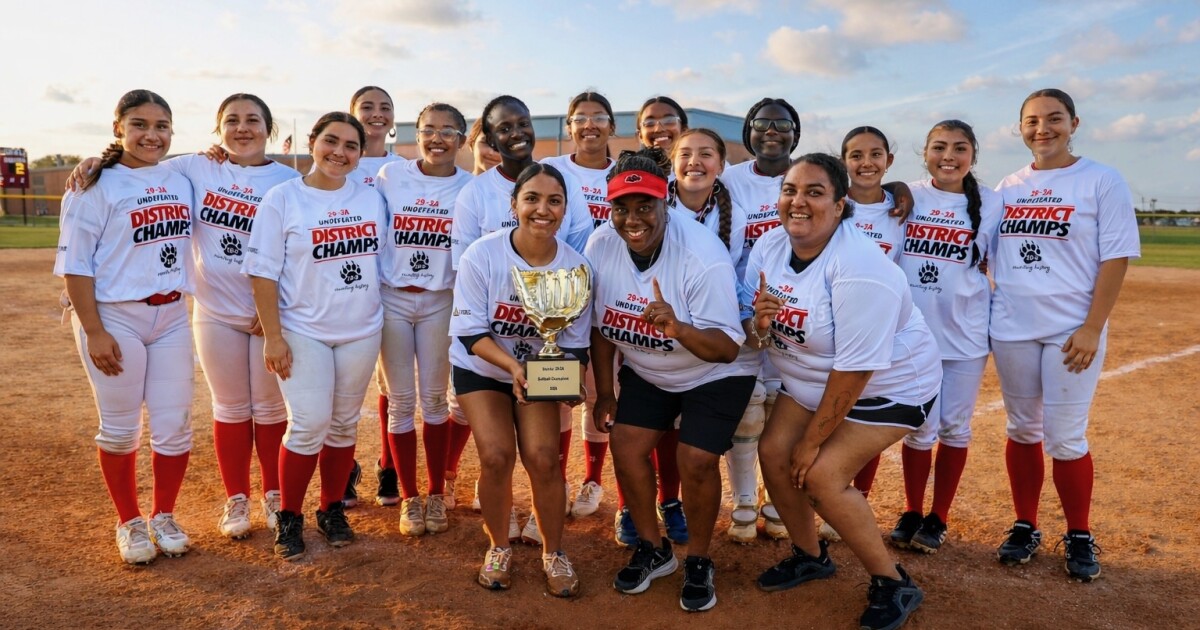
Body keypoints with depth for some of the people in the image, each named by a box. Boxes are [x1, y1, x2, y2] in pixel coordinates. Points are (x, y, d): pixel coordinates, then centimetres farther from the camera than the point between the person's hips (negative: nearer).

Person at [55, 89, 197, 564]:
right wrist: (93, 332, -15)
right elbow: (74, 263, -10)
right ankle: (129, 523, 24)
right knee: (120, 428, 7)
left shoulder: (180, 181, 8)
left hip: (172, 316, 5)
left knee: (175, 424, 7)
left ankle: (164, 517, 25)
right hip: (115, 317, -4)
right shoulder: (97, 186, -7)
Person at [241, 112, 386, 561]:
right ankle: (289, 517, 12)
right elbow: (263, 271, -6)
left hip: (362, 331, 3)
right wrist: (272, 336, -11)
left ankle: (332, 510, 27)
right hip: (303, 333, -3)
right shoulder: (282, 198, -4)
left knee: (344, 423, 10)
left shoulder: (371, 199, 6)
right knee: (310, 424, -8)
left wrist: (381, 317, 6)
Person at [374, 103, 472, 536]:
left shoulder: (469, 186, -1)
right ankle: (409, 498, 18)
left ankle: (437, 495, 21)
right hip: (392, 299, 0)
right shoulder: (390, 176, -1)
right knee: (401, 400, 5)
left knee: (435, 398, 7)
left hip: (440, 302, 0)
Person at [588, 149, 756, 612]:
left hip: (714, 375, -4)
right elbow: (600, 323, -2)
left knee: (696, 463, -12)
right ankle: (652, 550, 23)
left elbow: (728, 348, -30)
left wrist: (678, 328, -50)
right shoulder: (601, 245, -17)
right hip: (644, 372, 5)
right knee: (625, 448, -2)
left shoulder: (703, 256, -31)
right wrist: (604, 392, 2)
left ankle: (698, 561, 16)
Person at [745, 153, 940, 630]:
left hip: (890, 384, -7)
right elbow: (753, 330, -3)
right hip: (811, 379, 7)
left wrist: (812, 440, -19)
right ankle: (810, 555, 22)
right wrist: (757, 322, -29)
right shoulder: (769, 246, -9)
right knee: (774, 451, -5)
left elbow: (854, 369, -27)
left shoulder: (859, 268, -30)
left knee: (820, 473, -17)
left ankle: (893, 583, 6)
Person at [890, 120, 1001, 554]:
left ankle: (938, 518, 23)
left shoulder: (991, 204, 2)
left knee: (955, 428, 8)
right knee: (919, 427, 4)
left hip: (965, 334, 1)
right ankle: (911, 513, 22)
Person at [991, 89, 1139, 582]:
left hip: (1070, 332, -4)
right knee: (1022, 430, 11)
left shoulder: (1101, 181, -3)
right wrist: (986, 314, 5)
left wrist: (1092, 328, -14)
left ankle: (1079, 537, 18)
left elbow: (1116, 257, -7)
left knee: (1065, 438, -2)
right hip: (1010, 328, 4)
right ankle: (1025, 527, 24)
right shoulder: (1008, 187, 10)